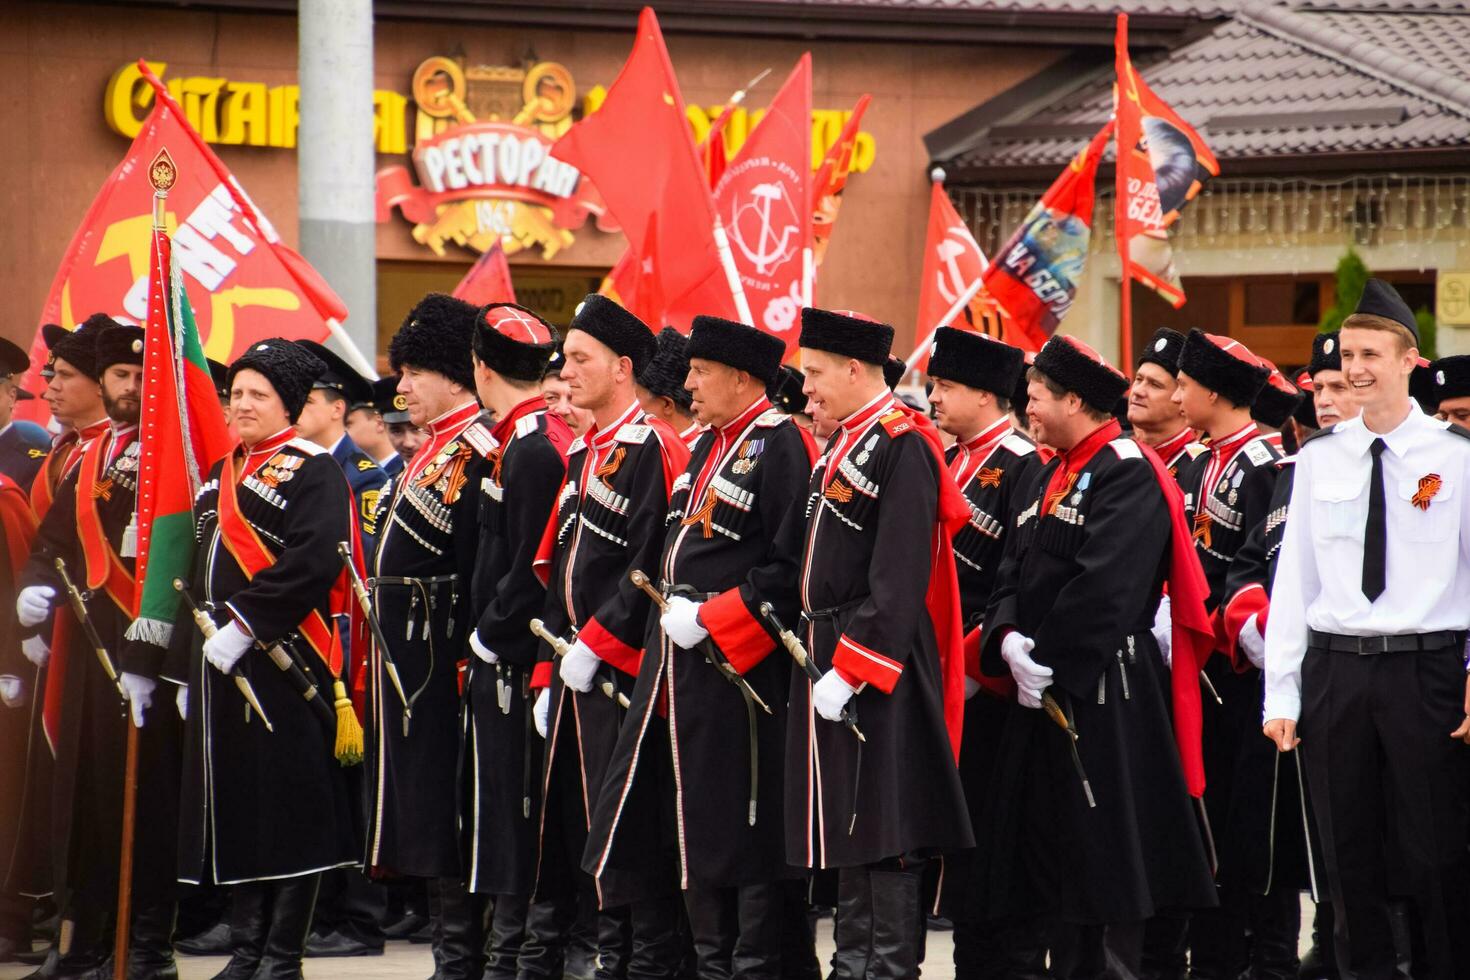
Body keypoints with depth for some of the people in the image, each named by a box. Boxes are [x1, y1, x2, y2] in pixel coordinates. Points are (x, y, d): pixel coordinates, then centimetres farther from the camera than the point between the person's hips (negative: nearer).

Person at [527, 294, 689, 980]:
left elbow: (653, 567, -19)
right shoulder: (581, 454, 17)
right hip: (577, 671, 9)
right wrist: (549, 674, 16)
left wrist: (595, 647, -18)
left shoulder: (651, 447, -11)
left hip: (624, 675, -9)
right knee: (570, 822, 11)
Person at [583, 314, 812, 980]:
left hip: (738, 669, -9)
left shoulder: (777, 444, -12)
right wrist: (669, 612, 10)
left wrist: (707, 619, -19)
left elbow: (789, 569, -18)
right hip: (680, 663, 9)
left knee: (744, 827, -5)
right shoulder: (707, 445, 16)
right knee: (691, 827, 11)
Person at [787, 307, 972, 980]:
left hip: (877, 668, -10)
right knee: (848, 828, 13)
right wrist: (815, 655, 14)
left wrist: (847, 670, -21)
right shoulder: (844, 444, 16)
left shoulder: (902, 445, -14)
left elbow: (899, 581, -20)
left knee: (883, 837, -7)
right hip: (831, 664, 10)